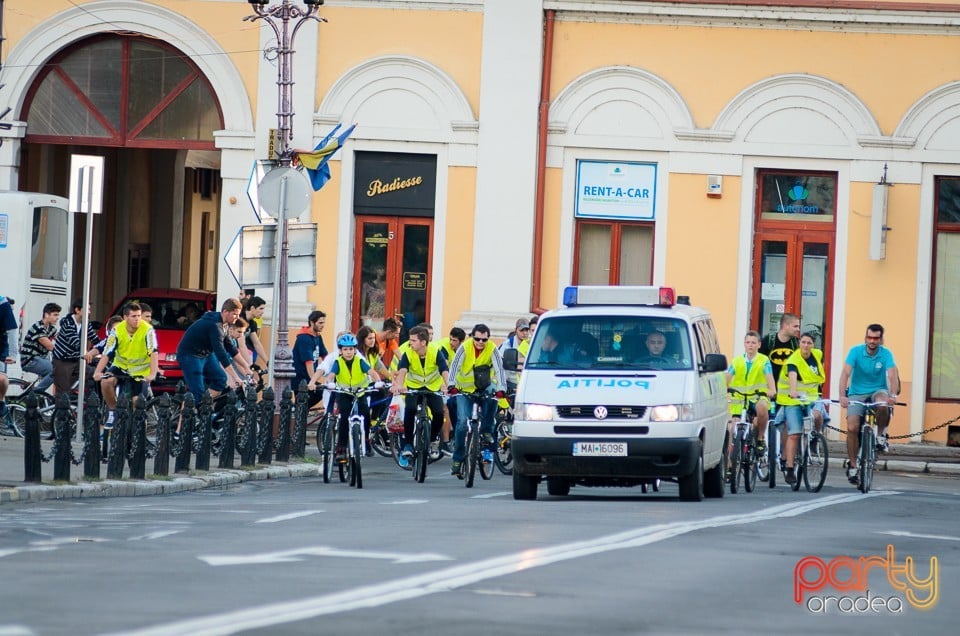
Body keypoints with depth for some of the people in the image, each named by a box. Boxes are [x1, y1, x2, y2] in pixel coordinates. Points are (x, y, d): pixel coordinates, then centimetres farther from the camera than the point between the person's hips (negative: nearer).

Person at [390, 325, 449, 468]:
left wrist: (447, 386, -55)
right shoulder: (408, 353, -21)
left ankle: (433, 439, 12)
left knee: (439, 413, -20)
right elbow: (402, 370, -37)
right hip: (413, 386, 0)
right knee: (410, 410, -27)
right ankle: (407, 446, -18)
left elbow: (444, 371, -34)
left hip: (433, 386, 0)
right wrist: (398, 385, -58)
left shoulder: (435, 351, -23)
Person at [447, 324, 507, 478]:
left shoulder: (492, 349, -12)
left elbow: (499, 368, -23)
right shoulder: (465, 347, -14)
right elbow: (455, 366, -24)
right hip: (465, 390, 0)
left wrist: (501, 388, -39)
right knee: (463, 422, -14)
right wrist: (451, 385, -41)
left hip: (485, 387, 0)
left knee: (492, 392, -35)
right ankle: (457, 459, -2)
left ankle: (486, 432, -20)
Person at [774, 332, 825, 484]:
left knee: (817, 416, -29)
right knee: (794, 434, -11)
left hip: (812, 398, 4)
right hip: (793, 400, -4)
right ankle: (790, 470, -8)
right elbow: (792, 376, -37)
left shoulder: (817, 355, 3)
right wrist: (793, 391, -53)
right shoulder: (793, 360, -16)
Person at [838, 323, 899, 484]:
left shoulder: (886, 354, -9)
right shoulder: (856, 351, -11)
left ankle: (881, 435, -10)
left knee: (882, 404, -37)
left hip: (878, 390, 0)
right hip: (857, 393, 0)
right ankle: (852, 465, 0)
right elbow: (845, 373, -21)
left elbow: (892, 375, -22)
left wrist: (893, 395, -41)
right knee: (852, 428, -16)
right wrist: (842, 396, -35)